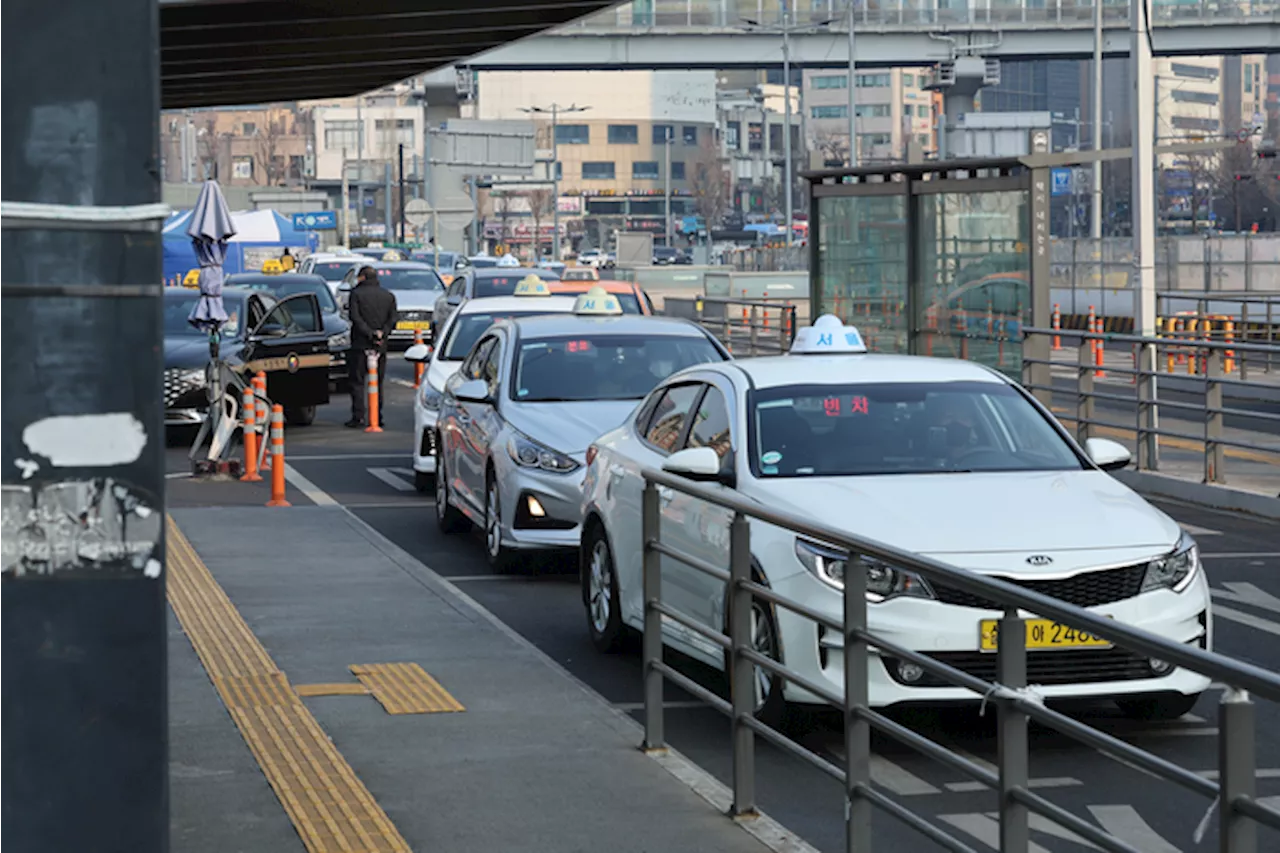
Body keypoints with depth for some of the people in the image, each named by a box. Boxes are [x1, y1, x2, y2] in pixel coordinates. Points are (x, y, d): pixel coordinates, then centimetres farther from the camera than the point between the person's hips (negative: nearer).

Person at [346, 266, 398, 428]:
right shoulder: (389, 296, 11)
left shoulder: (356, 294, -2)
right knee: (379, 382, 10)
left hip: (360, 345, -4)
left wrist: (370, 334, -11)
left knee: (357, 381, 1)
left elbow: (355, 317, -11)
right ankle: (378, 416, 7)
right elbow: (392, 320, 4)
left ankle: (358, 416, -5)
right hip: (381, 346, 4)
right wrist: (382, 333, -5)